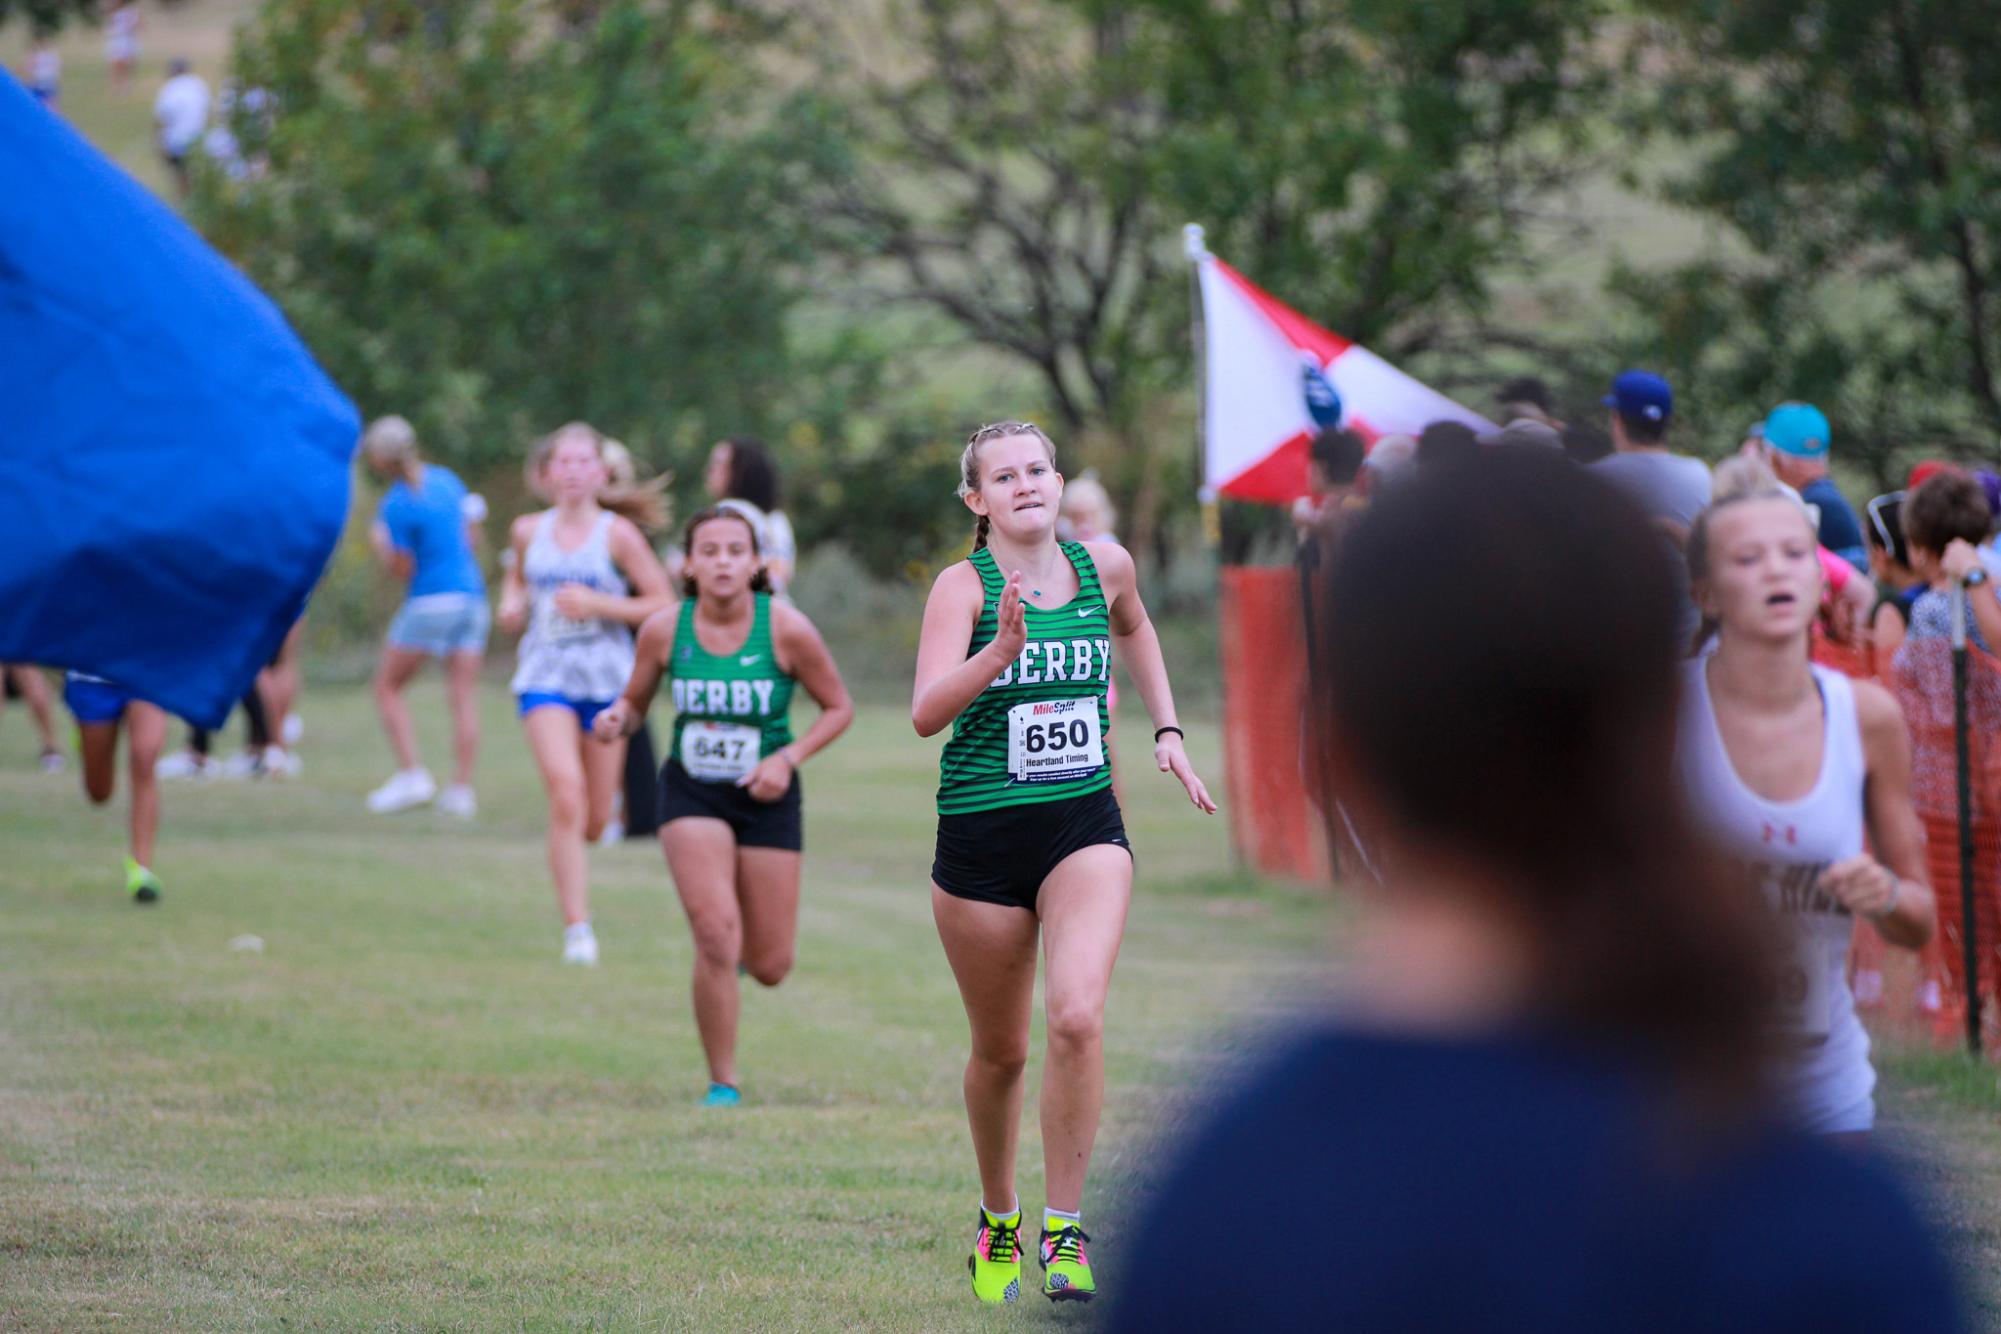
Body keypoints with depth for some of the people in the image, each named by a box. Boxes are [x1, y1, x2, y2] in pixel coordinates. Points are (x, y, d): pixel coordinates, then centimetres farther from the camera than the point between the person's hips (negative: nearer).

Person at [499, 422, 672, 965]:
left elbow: (662, 604, -4)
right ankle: (577, 928, -18)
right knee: (565, 791, -20)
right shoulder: (528, 532, 5)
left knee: (594, 821, 5)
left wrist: (598, 605, -15)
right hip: (545, 677, 0)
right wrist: (512, 604, 5)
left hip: (606, 680, 0)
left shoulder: (618, 534, -5)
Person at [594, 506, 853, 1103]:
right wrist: (615, 720, -16)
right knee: (715, 936, -19)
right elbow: (634, 701, 7)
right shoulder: (663, 630, -8)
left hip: (766, 798, 0)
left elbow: (839, 708, -1)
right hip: (691, 794, 0)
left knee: (770, 967, 3)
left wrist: (789, 758, -16)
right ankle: (723, 1085, -3)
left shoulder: (787, 630, -13)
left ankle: (743, 947, 43)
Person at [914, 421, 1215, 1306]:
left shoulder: (1104, 566, 3)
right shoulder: (965, 586, -9)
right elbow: (926, 713, -24)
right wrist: (1002, 650, -37)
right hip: (980, 835, -2)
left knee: (1077, 1016, -20)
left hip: (1085, 830, 2)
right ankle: (997, 1218, 34)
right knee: (1000, 1051, 10)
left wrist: (1165, 728, 22)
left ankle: (1064, 1229, -12)